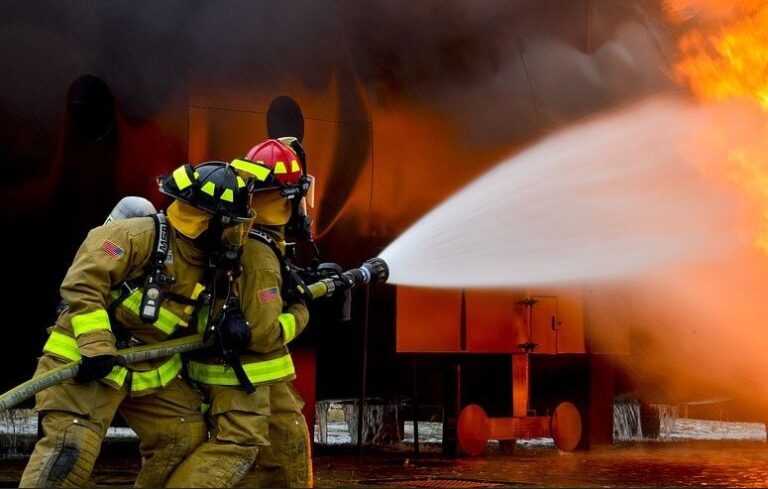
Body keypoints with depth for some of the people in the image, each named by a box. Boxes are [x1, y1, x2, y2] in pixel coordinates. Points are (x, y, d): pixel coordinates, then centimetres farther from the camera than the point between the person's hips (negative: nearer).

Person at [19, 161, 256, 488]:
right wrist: (96, 345, -30)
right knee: (72, 449, -18)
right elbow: (81, 283, -23)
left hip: (150, 372, 8)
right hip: (85, 364, -8)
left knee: (187, 438, 7)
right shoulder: (138, 236, -18)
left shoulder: (208, 263, 8)